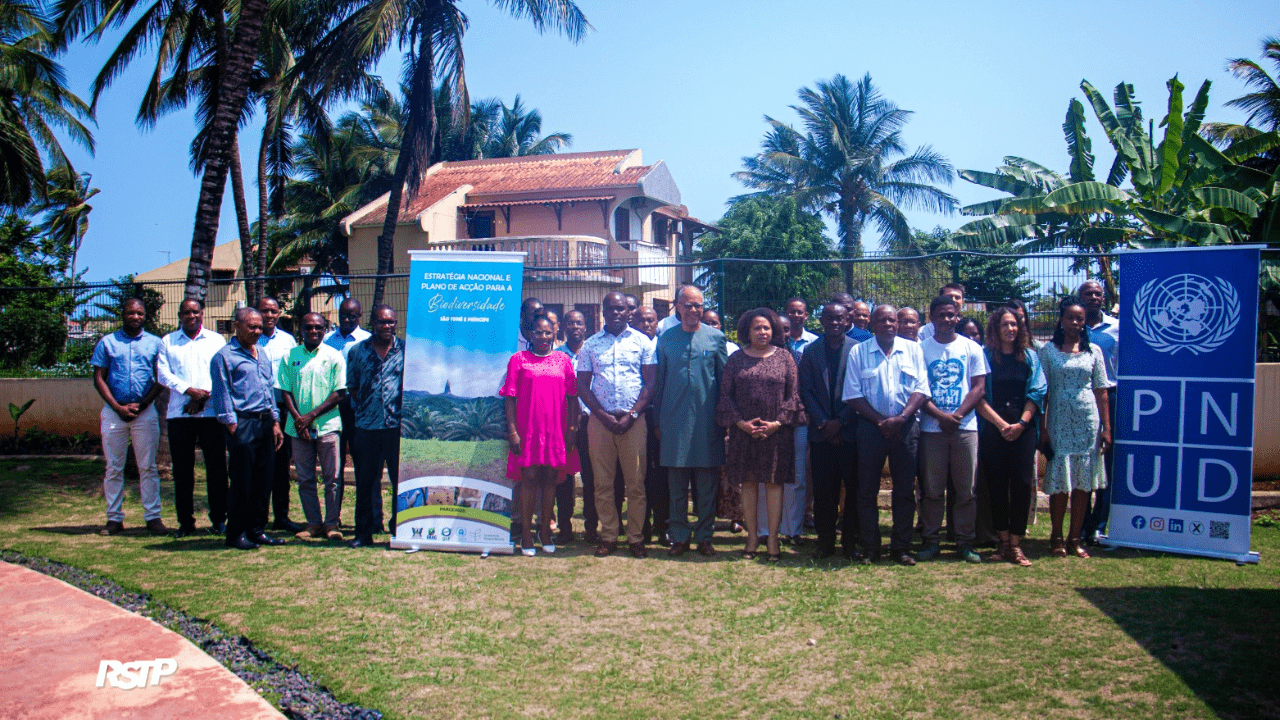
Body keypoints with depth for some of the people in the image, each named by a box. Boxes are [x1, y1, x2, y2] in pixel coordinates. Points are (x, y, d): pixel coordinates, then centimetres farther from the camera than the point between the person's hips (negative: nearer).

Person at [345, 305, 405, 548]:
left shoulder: (406, 350, 3)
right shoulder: (358, 351, 7)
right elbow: (351, 386, 14)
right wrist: (364, 407, 4)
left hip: (397, 425, -2)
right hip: (367, 426, 2)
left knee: (401, 480, 3)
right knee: (365, 482, 8)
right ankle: (363, 532, 18)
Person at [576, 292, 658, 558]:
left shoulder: (642, 341, 6)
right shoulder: (590, 344, 10)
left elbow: (650, 383, 2)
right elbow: (582, 385, 7)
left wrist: (631, 415, -9)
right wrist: (603, 416, -6)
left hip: (633, 420, -1)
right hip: (600, 419, 2)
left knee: (635, 482, 0)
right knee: (602, 482, 3)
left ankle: (635, 538, 8)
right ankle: (608, 536, 12)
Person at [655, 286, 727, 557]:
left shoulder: (716, 337, 3)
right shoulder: (666, 338, 6)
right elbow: (659, 381, 9)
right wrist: (657, 421, 6)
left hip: (707, 420, -1)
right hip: (674, 420, 1)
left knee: (706, 484, 6)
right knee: (676, 484, 6)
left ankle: (704, 536, 16)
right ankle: (679, 537, 16)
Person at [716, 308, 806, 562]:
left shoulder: (784, 357, 5)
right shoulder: (736, 359, 6)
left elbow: (793, 394, 2)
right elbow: (725, 394, 4)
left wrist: (777, 422, -9)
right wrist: (741, 423, -8)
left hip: (777, 432, -1)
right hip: (743, 433, 1)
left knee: (774, 482, 1)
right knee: (748, 482, 5)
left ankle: (773, 538, 8)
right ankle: (752, 537, 14)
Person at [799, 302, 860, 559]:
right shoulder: (810, 351, 9)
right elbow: (806, 391, 4)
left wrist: (840, 421, -9)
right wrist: (824, 423, -6)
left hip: (850, 430, -1)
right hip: (821, 432, 2)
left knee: (853, 489, 2)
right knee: (823, 490, 4)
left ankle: (850, 542, 12)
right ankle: (825, 542, 13)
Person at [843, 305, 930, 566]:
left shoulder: (913, 349, 8)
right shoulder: (858, 352, 4)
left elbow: (921, 389, 1)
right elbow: (853, 394, -1)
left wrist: (900, 419, -13)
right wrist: (880, 421, -10)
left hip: (905, 426, 1)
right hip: (870, 426, -1)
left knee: (905, 489, 3)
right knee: (867, 490, 1)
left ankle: (901, 548, 13)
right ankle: (870, 548, 10)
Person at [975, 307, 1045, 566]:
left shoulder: (1030, 356, 11)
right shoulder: (985, 356, 5)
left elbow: (1036, 392, 5)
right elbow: (980, 396, -1)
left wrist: (1021, 423, -8)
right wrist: (1001, 424, -10)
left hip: (1023, 429, 1)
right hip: (992, 429, -1)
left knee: (1022, 484, -4)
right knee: (996, 484, 2)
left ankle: (1016, 544, 2)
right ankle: (1004, 541, 12)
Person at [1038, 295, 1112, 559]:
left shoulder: (1093, 351, 8)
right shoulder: (1048, 350, 2)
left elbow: (1101, 391, 7)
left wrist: (1106, 427, 1)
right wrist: (1042, 429, -6)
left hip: (1088, 421, 2)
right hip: (1059, 422, -2)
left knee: (1083, 483, 4)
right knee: (1059, 482, 0)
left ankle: (1075, 538, 13)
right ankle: (1056, 537, 12)